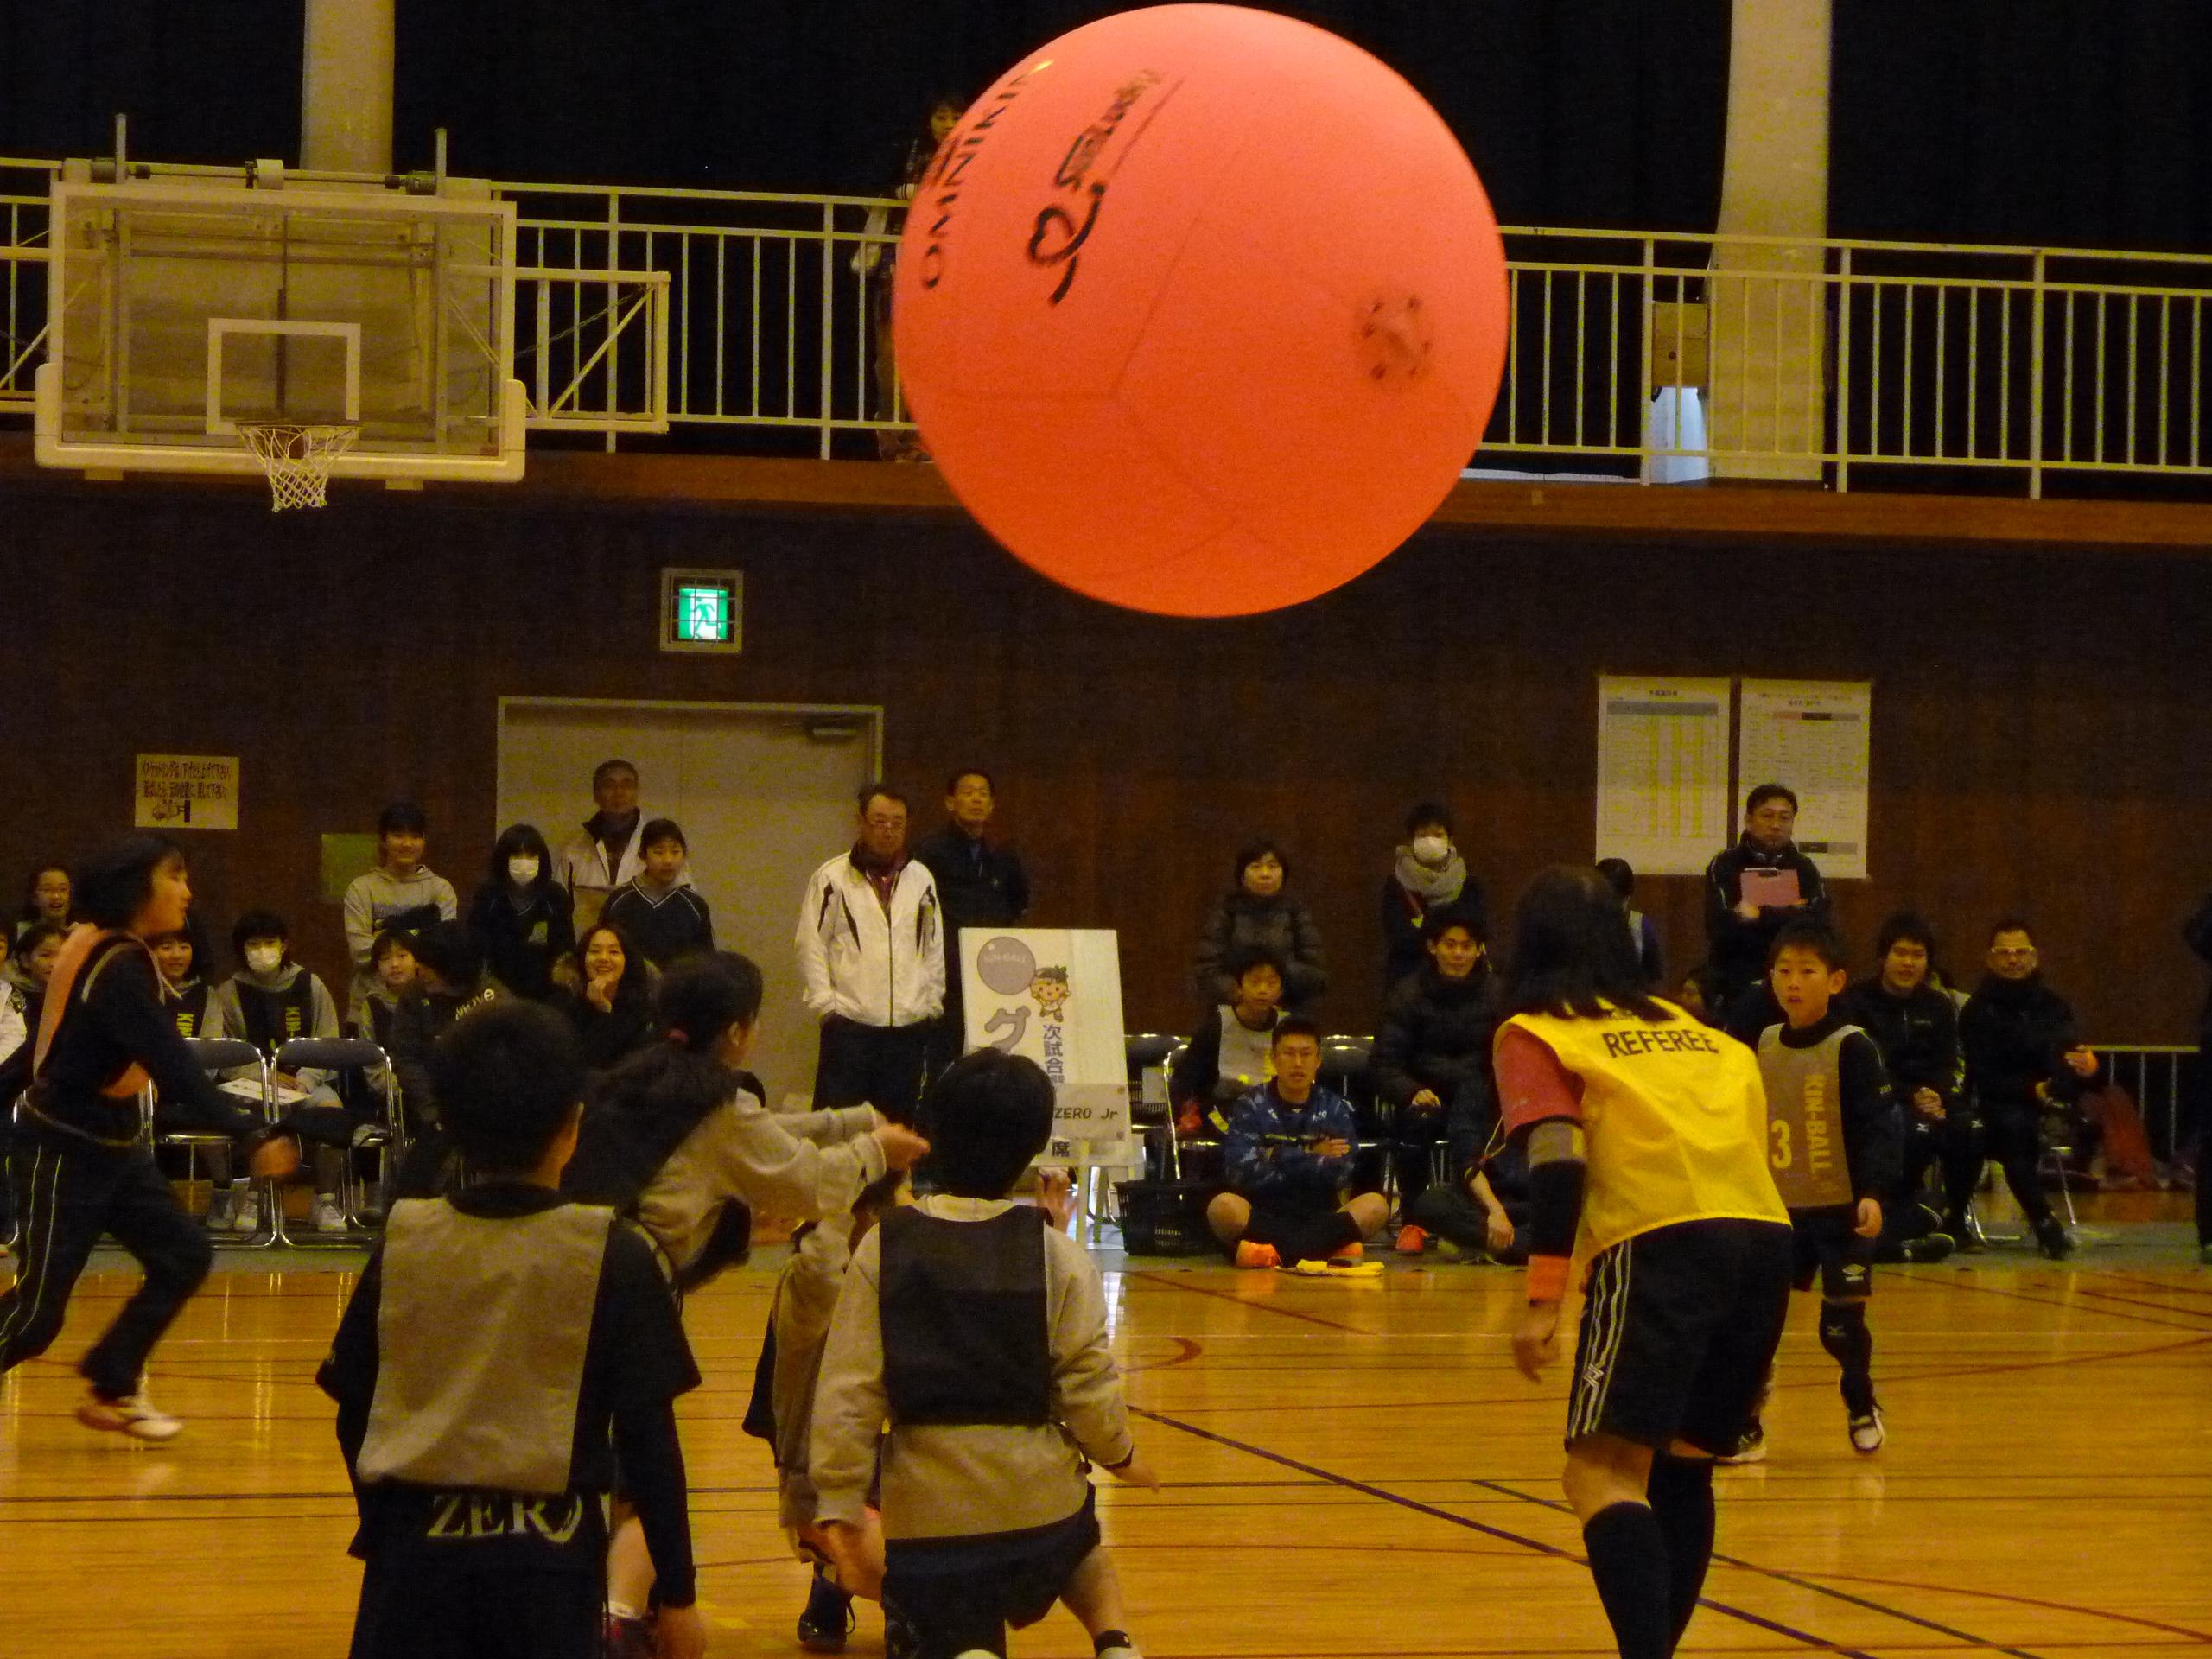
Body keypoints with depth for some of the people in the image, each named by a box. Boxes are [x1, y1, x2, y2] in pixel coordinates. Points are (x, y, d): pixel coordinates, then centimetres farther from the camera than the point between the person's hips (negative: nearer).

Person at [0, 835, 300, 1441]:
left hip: (111, 1146, 9)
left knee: (182, 1256, 4)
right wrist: (252, 1135, -37)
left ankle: (112, 1390, 14)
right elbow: (175, 1069, -31)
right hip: (62, 1152, -9)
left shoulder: (106, 950, 4)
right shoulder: (117, 970, -24)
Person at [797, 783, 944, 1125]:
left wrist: (931, 1002, 8)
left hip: (910, 1027, 3)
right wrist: (826, 1003, -7)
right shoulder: (832, 878, -1)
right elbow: (811, 946, -1)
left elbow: (934, 947, 15)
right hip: (849, 1024, -3)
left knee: (898, 1123, 8)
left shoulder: (921, 879, 10)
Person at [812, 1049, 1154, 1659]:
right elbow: (1088, 1384, -4)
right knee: (1084, 1556, 35)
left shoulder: (884, 1249, -3)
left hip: (928, 1506, -1)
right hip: (1039, 1492, 1)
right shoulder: (1056, 1254, -4)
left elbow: (848, 1389, -6)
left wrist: (839, 1507, -1)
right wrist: (1118, 1453, 17)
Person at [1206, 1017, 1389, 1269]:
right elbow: (1242, 1173, -12)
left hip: (1319, 1218, 2)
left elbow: (1339, 1176, -7)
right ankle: (1330, 1248, -33)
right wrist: (1311, 1159, -5)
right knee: (1224, 1206, -32)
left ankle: (1272, 1253, -33)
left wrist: (1282, 1157, -7)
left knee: (1375, 1204, -25)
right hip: (1263, 1217, -2)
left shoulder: (1336, 1109, 8)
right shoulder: (1252, 1107, 3)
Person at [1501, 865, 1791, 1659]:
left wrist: (1543, 1300, -10)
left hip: (1662, 1242, -6)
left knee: (1604, 1471, -8)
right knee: (1680, 1464, 21)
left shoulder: (1533, 1034, 10)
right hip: (1764, 1236, 6)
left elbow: (1557, 1157, -5)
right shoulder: (1687, 1028, 27)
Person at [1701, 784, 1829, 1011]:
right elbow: (1721, 930, -12)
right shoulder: (1724, 866, 2)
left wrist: (1760, 917, -10)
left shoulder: (1805, 870, 10)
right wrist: (1788, 916, -7)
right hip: (1734, 991, -2)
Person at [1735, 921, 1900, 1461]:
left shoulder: (1852, 1048, -11)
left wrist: (1873, 1192, -24)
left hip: (1841, 1212, -4)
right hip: (1778, 1210, 4)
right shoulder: (1763, 1045, 5)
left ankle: (1861, 1405, 30)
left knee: (1841, 1324, 2)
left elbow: (1877, 1126, -14)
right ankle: (1744, 1427, 5)